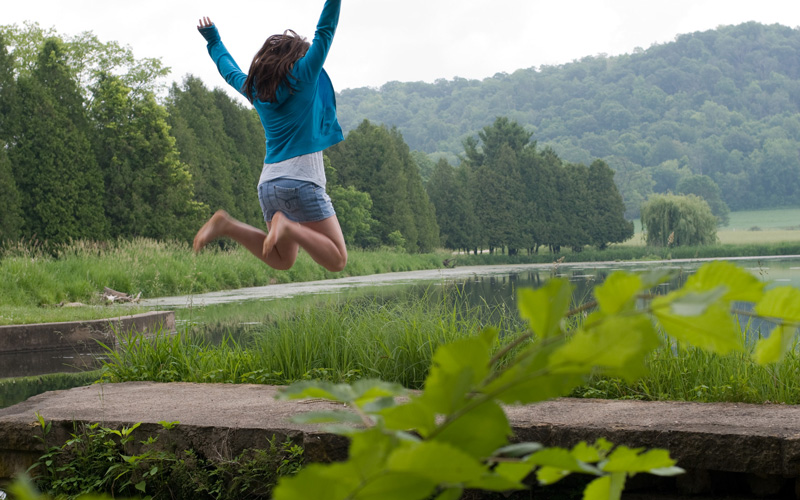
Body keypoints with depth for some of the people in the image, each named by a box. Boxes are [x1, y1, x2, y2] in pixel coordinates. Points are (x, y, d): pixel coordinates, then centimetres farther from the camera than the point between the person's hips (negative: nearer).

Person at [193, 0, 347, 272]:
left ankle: (227, 225, -1)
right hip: (301, 181, -7)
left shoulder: (256, 88, 15)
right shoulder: (303, 78, -2)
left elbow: (229, 69, 34)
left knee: (282, 260, 18)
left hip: (268, 185, 7)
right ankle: (287, 226, -26)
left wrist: (213, 41, 50)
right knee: (337, 260, -5)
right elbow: (325, 32, -2)